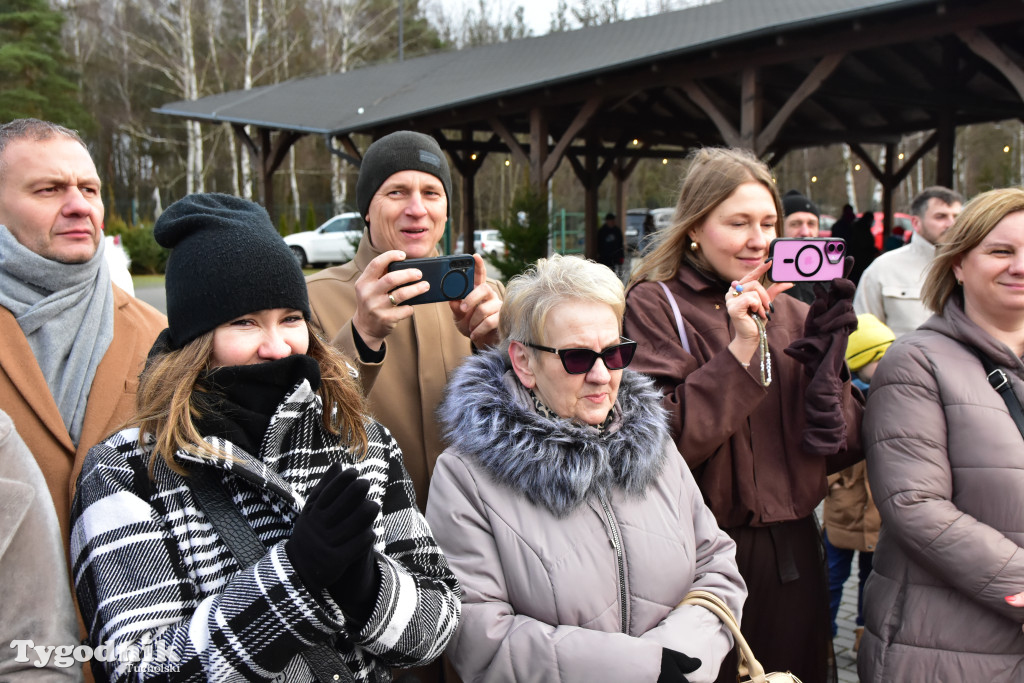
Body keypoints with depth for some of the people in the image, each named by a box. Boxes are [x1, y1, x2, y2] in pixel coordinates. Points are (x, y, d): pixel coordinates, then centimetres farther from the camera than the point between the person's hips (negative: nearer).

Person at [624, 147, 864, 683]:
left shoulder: (791, 313, 8)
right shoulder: (654, 306, -7)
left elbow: (841, 451, 3)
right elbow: (664, 443, -18)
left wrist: (826, 355, -10)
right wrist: (739, 349, -20)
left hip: (793, 555, 5)